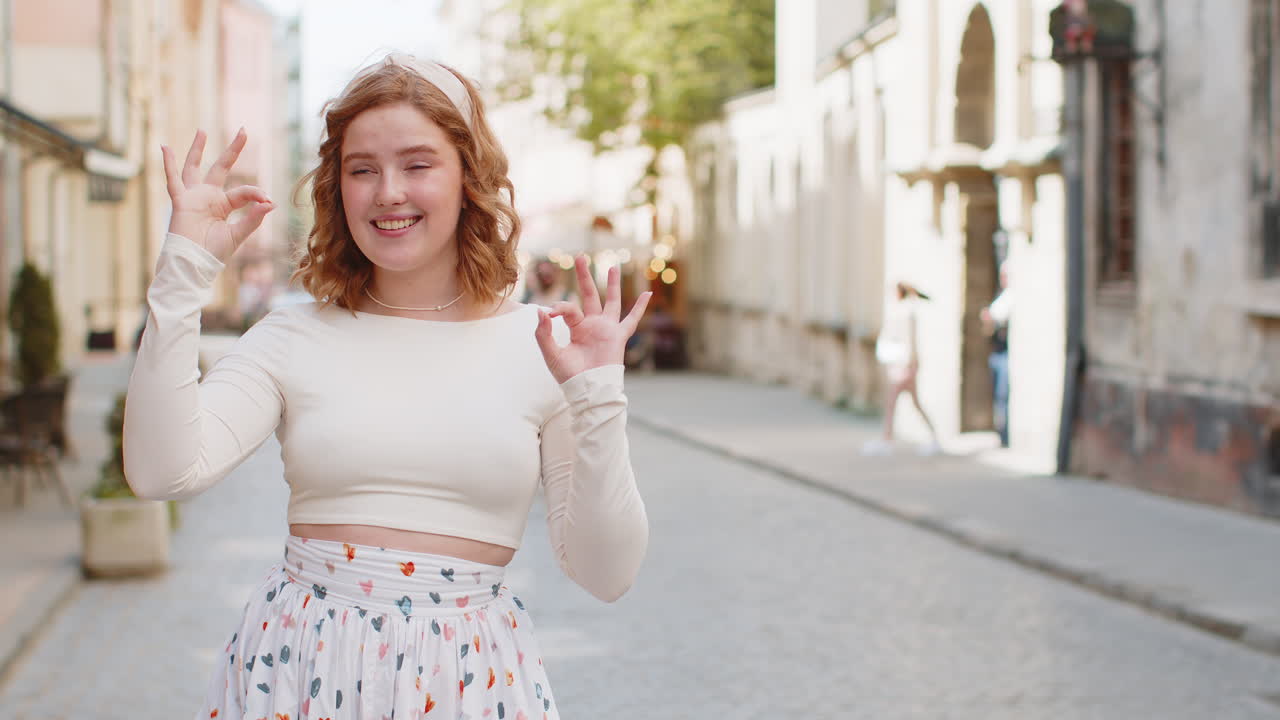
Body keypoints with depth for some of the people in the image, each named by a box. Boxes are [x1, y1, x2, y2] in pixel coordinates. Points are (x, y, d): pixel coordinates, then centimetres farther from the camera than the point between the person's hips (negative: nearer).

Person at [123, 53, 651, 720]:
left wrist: (597, 400, -15)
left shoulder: (544, 343, -1)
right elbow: (160, 471, -15)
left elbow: (606, 575, -3)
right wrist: (185, 271, -13)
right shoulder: (294, 339, 1)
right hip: (301, 662, 0)